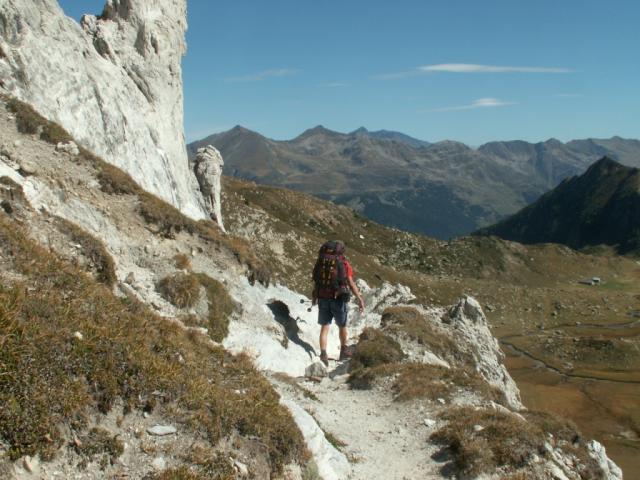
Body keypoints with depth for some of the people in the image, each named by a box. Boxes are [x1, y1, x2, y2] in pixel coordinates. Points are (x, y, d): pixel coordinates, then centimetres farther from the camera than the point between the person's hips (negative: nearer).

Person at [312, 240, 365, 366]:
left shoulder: (320, 260, 5)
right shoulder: (343, 263, -6)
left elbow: (315, 281, 11)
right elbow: (351, 283, -11)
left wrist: (314, 296, 25)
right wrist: (360, 299, -6)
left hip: (323, 298, 2)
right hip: (338, 298, -2)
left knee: (324, 327, 8)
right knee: (342, 326, 17)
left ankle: (323, 354, -1)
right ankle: (344, 351, 33)